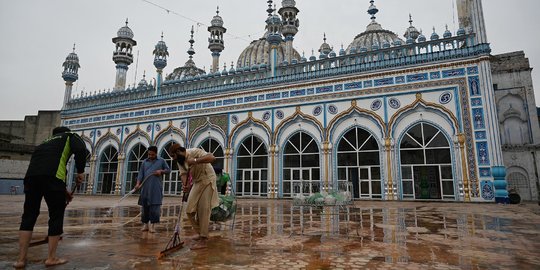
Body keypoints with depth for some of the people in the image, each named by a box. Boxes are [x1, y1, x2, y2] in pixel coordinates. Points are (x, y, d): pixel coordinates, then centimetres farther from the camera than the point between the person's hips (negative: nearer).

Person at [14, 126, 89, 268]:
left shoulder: (47, 141, 36)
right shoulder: (70, 136, 20)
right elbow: (81, 150, -4)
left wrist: (63, 190, 39)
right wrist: (80, 171, 7)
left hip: (31, 175, 6)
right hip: (52, 175, -6)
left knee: (28, 216, 13)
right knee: (56, 216, 4)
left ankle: (21, 259, 14)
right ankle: (51, 258, 9)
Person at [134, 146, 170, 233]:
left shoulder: (161, 161, 8)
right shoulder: (144, 162, 12)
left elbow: (168, 169, 12)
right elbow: (140, 174, 6)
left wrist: (161, 171, -7)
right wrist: (138, 183, -9)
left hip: (156, 188, -2)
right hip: (145, 188, 3)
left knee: (155, 206, -6)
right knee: (145, 206, 6)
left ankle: (152, 225, 1)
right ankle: (145, 224, 17)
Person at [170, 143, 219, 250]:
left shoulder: (195, 152, -21)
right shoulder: (180, 161, 3)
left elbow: (212, 158, -35)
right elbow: (183, 174, -8)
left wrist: (195, 161, -42)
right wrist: (185, 185, -28)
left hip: (207, 181, -8)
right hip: (197, 182, 8)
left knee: (203, 211, -8)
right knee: (190, 210, 5)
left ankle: (203, 240, -2)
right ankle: (200, 233, 22)